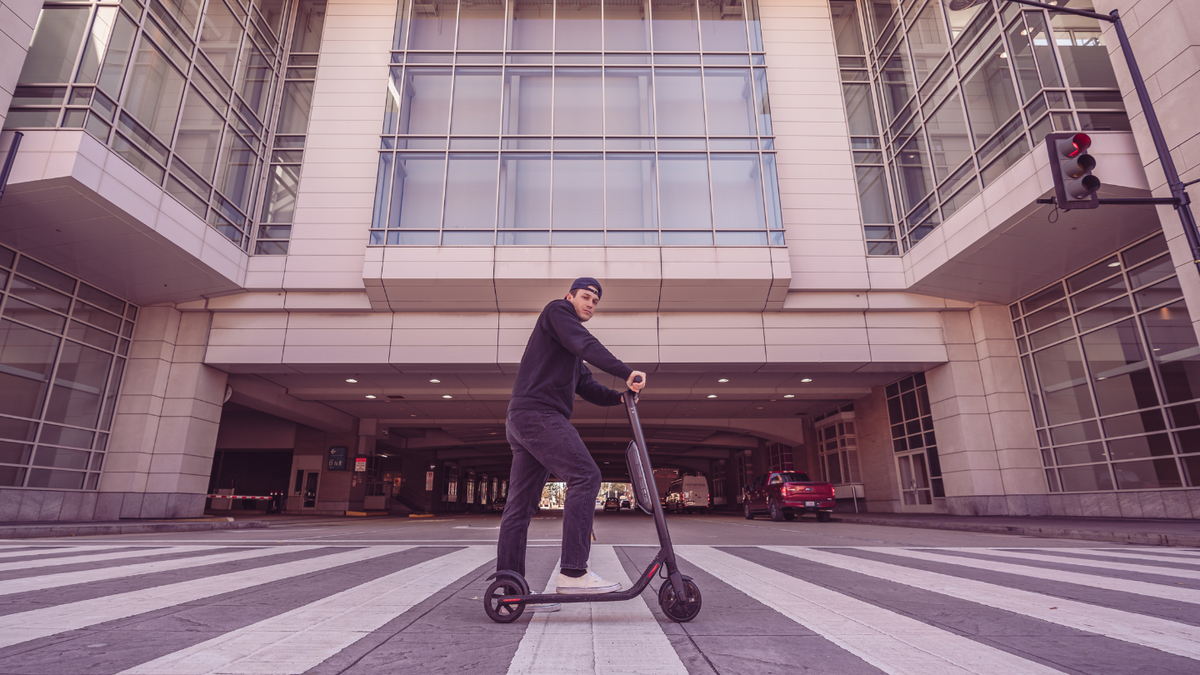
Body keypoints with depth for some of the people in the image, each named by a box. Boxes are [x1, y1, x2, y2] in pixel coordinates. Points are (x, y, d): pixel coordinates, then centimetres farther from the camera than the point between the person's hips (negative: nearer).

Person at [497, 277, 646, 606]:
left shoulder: (571, 352, 31)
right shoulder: (557, 310, 4)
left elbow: (586, 386, 22)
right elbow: (585, 345, -13)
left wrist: (619, 396, 5)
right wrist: (626, 372, -22)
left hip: (522, 420, 10)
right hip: (537, 412, -10)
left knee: (520, 505, 6)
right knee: (585, 475, -18)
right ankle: (573, 572, -20)